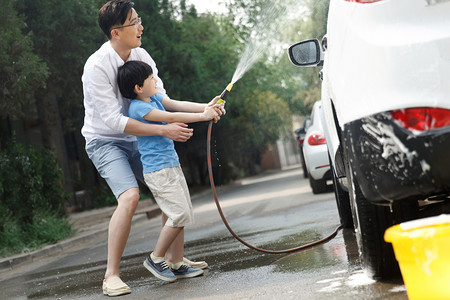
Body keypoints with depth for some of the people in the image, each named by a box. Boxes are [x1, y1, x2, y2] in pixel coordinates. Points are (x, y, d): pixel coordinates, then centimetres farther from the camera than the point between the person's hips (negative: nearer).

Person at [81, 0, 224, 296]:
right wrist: (164, 130, -32)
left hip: (134, 139, 7)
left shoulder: (141, 55, -5)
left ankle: (174, 258, 22)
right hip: (104, 141, -7)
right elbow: (113, 120, -29)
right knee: (130, 196, -26)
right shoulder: (97, 67, -26)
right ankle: (111, 275, -20)